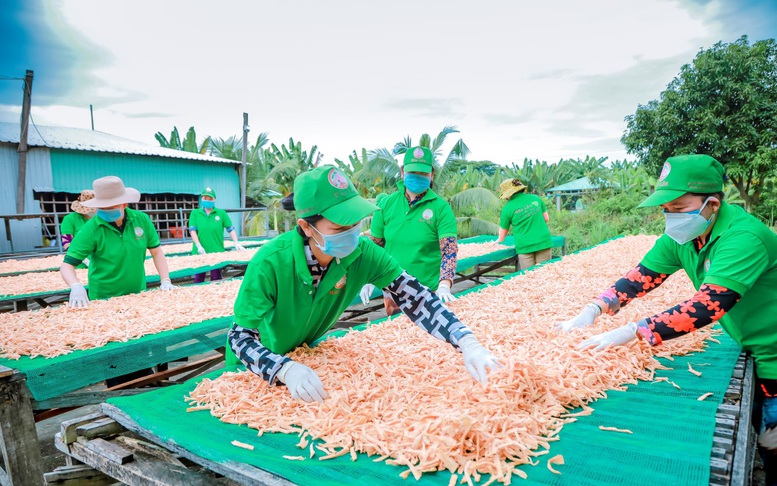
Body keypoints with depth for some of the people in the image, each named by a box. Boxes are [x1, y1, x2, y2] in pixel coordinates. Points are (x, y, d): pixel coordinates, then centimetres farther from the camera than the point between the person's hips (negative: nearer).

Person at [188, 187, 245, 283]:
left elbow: (230, 229, 2)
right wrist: (199, 246, -18)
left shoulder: (221, 213, 3)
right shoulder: (195, 213, 4)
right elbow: (192, 230, -5)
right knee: (198, 279, 9)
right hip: (199, 252, 1)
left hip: (217, 252, 0)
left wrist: (236, 243, -11)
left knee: (216, 279, 7)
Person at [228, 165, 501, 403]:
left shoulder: (362, 253, -26)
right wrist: (287, 369, -48)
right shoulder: (270, 264, -35)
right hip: (260, 366, -3)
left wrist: (468, 344, -37)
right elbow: (240, 337, -30)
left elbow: (415, 298, -25)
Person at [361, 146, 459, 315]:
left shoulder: (441, 207, -10)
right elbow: (374, 246, 6)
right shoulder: (386, 204, -1)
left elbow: (449, 250, -18)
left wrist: (444, 285, -31)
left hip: (430, 292, -2)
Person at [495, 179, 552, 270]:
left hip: (525, 246, -3)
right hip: (543, 242, 3)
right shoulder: (536, 198, 5)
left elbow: (503, 232, 6)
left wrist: (498, 241, 24)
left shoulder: (508, 208, -3)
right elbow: (546, 219, 13)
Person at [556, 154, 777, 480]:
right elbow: (641, 277, -10)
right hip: (746, 348, 6)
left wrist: (631, 332, -44)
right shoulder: (681, 236, -9)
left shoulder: (744, 238, -32)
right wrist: (592, 311, -25)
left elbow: (707, 305, -41)